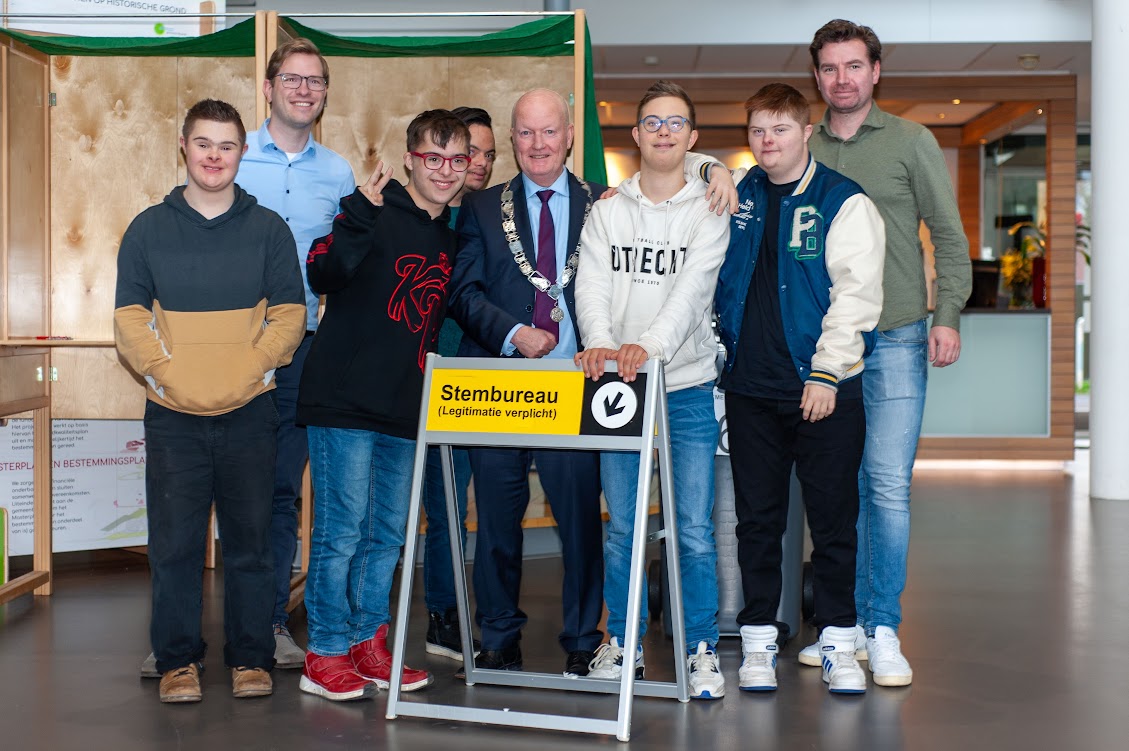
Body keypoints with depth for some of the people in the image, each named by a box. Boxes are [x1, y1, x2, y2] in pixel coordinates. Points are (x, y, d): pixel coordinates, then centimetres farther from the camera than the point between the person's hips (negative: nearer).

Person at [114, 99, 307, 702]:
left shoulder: (268, 229, 7)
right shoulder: (148, 228, 8)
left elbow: (289, 313, 2)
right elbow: (130, 317, 3)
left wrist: (243, 374, -11)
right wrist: (169, 373, -11)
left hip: (249, 410, 0)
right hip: (172, 414, 0)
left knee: (250, 540, 4)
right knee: (174, 542, 2)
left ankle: (251, 658, 15)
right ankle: (177, 660, 13)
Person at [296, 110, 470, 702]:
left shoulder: (452, 239, 15)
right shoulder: (377, 214, -7)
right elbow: (323, 275, -20)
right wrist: (359, 215, -31)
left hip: (404, 409, 7)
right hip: (345, 403, -7)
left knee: (389, 533, 13)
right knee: (341, 531, -3)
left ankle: (368, 645, 25)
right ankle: (325, 655, 9)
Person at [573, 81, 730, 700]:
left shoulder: (708, 213, 3)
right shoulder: (607, 212, 10)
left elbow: (691, 291, -12)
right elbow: (592, 286, -2)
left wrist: (651, 346, -29)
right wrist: (600, 342, -23)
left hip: (688, 386, -2)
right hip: (617, 385, 2)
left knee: (695, 529, -1)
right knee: (621, 526, 7)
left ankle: (701, 649, 11)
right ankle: (621, 643, 21)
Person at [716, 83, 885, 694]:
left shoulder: (844, 203, -3)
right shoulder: (737, 198, 10)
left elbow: (856, 293, -9)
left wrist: (827, 373, -14)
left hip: (824, 389, -3)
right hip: (751, 388, 4)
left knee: (833, 518, 4)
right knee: (757, 519, 8)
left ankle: (837, 642, 15)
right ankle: (758, 641, 18)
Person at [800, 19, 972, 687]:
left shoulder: (912, 142, 5)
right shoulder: (803, 151, 12)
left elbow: (949, 236, 4)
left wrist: (947, 316, -5)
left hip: (895, 338, -2)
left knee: (889, 484, -6)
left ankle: (884, 631, 3)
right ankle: (848, 623, 16)